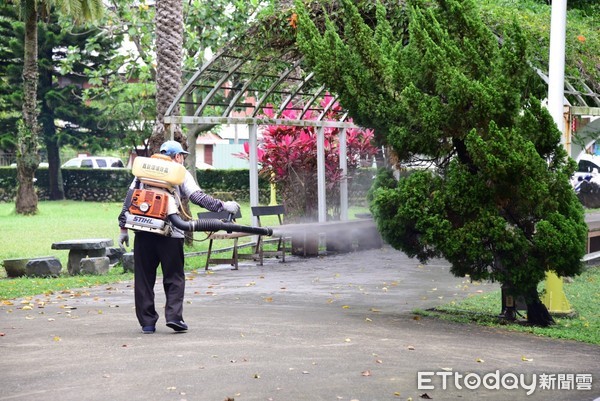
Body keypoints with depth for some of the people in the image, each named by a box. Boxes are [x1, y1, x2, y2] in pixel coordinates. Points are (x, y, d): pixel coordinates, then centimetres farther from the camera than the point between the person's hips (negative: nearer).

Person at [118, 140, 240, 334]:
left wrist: (123, 227, 12)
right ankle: (174, 316, -7)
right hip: (169, 233, -3)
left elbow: (129, 199, 11)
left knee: (144, 278, 9)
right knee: (174, 278, 7)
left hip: (143, 232, 3)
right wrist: (223, 206, -1)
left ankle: (147, 322, 9)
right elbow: (198, 197, -5)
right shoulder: (181, 174, 6)